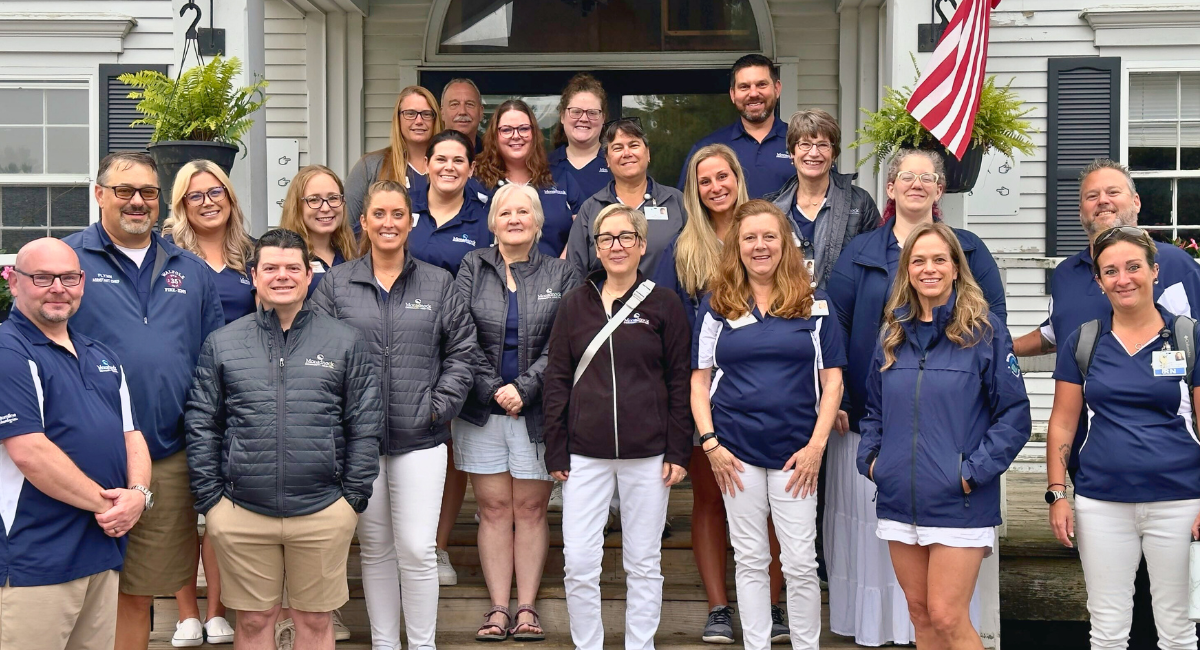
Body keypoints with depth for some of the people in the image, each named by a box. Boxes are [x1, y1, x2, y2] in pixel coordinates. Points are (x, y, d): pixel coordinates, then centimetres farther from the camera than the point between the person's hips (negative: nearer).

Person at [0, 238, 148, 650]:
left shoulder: (102, 357, 17)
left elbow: (131, 435, 18)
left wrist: (138, 493, -4)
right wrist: (105, 503, -11)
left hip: (104, 551, 8)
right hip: (36, 561, -8)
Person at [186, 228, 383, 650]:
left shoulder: (346, 343, 6)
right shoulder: (221, 345, 7)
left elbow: (366, 426, 5)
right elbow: (201, 427, 7)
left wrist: (354, 497, 0)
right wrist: (209, 500, 0)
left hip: (323, 512, 0)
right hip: (241, 514, 1)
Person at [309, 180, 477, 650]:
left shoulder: (438, 284, 7)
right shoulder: (337, 285, 6)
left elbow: (461, 352, 8)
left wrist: (441, 404, -3)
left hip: (420, 439, -1)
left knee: (417, 549, -4)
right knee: (375, 548, 11)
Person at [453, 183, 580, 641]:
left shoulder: (560, 275, 5)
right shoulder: (473, 269, 7)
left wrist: (523, 388, -12)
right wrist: (493, 389, -10)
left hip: (537, 412, -1)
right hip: (481, 411, 1)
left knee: (531, 509, 3)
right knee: (493, 510, 3)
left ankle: (527, 608, 10)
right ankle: (498, 609, 8)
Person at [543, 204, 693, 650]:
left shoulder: (663, 305, 3)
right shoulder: (575, 304, 7)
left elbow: (680, 381, 3)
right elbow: (556, 379, 7)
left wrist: (678, 451, -3)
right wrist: (556, 452, 1)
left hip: (648, 454, -1)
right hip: (586, 454, 1)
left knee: (643, 563, 6)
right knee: (578, 563, -1)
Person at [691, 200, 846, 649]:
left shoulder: (814, 305, 4)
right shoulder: (717, 306, 6)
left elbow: (832, 380, 3)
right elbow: (699, 380, 6)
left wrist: (817, 444, -6)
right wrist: (710, 442, -5)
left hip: (795, 452, -1)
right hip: (736, 451, 1)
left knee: (800, 563, 0)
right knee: (750, 560, 8)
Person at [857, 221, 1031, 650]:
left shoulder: (984, 330, -6)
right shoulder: (893, 334, 10)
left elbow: (1014, 414, -7)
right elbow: (874, 410, 20)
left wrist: (975, 471, -14)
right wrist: (869, 458, 4)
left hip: (958, 503, -5)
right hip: (899, 501, 5)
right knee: (919, 614, 12)